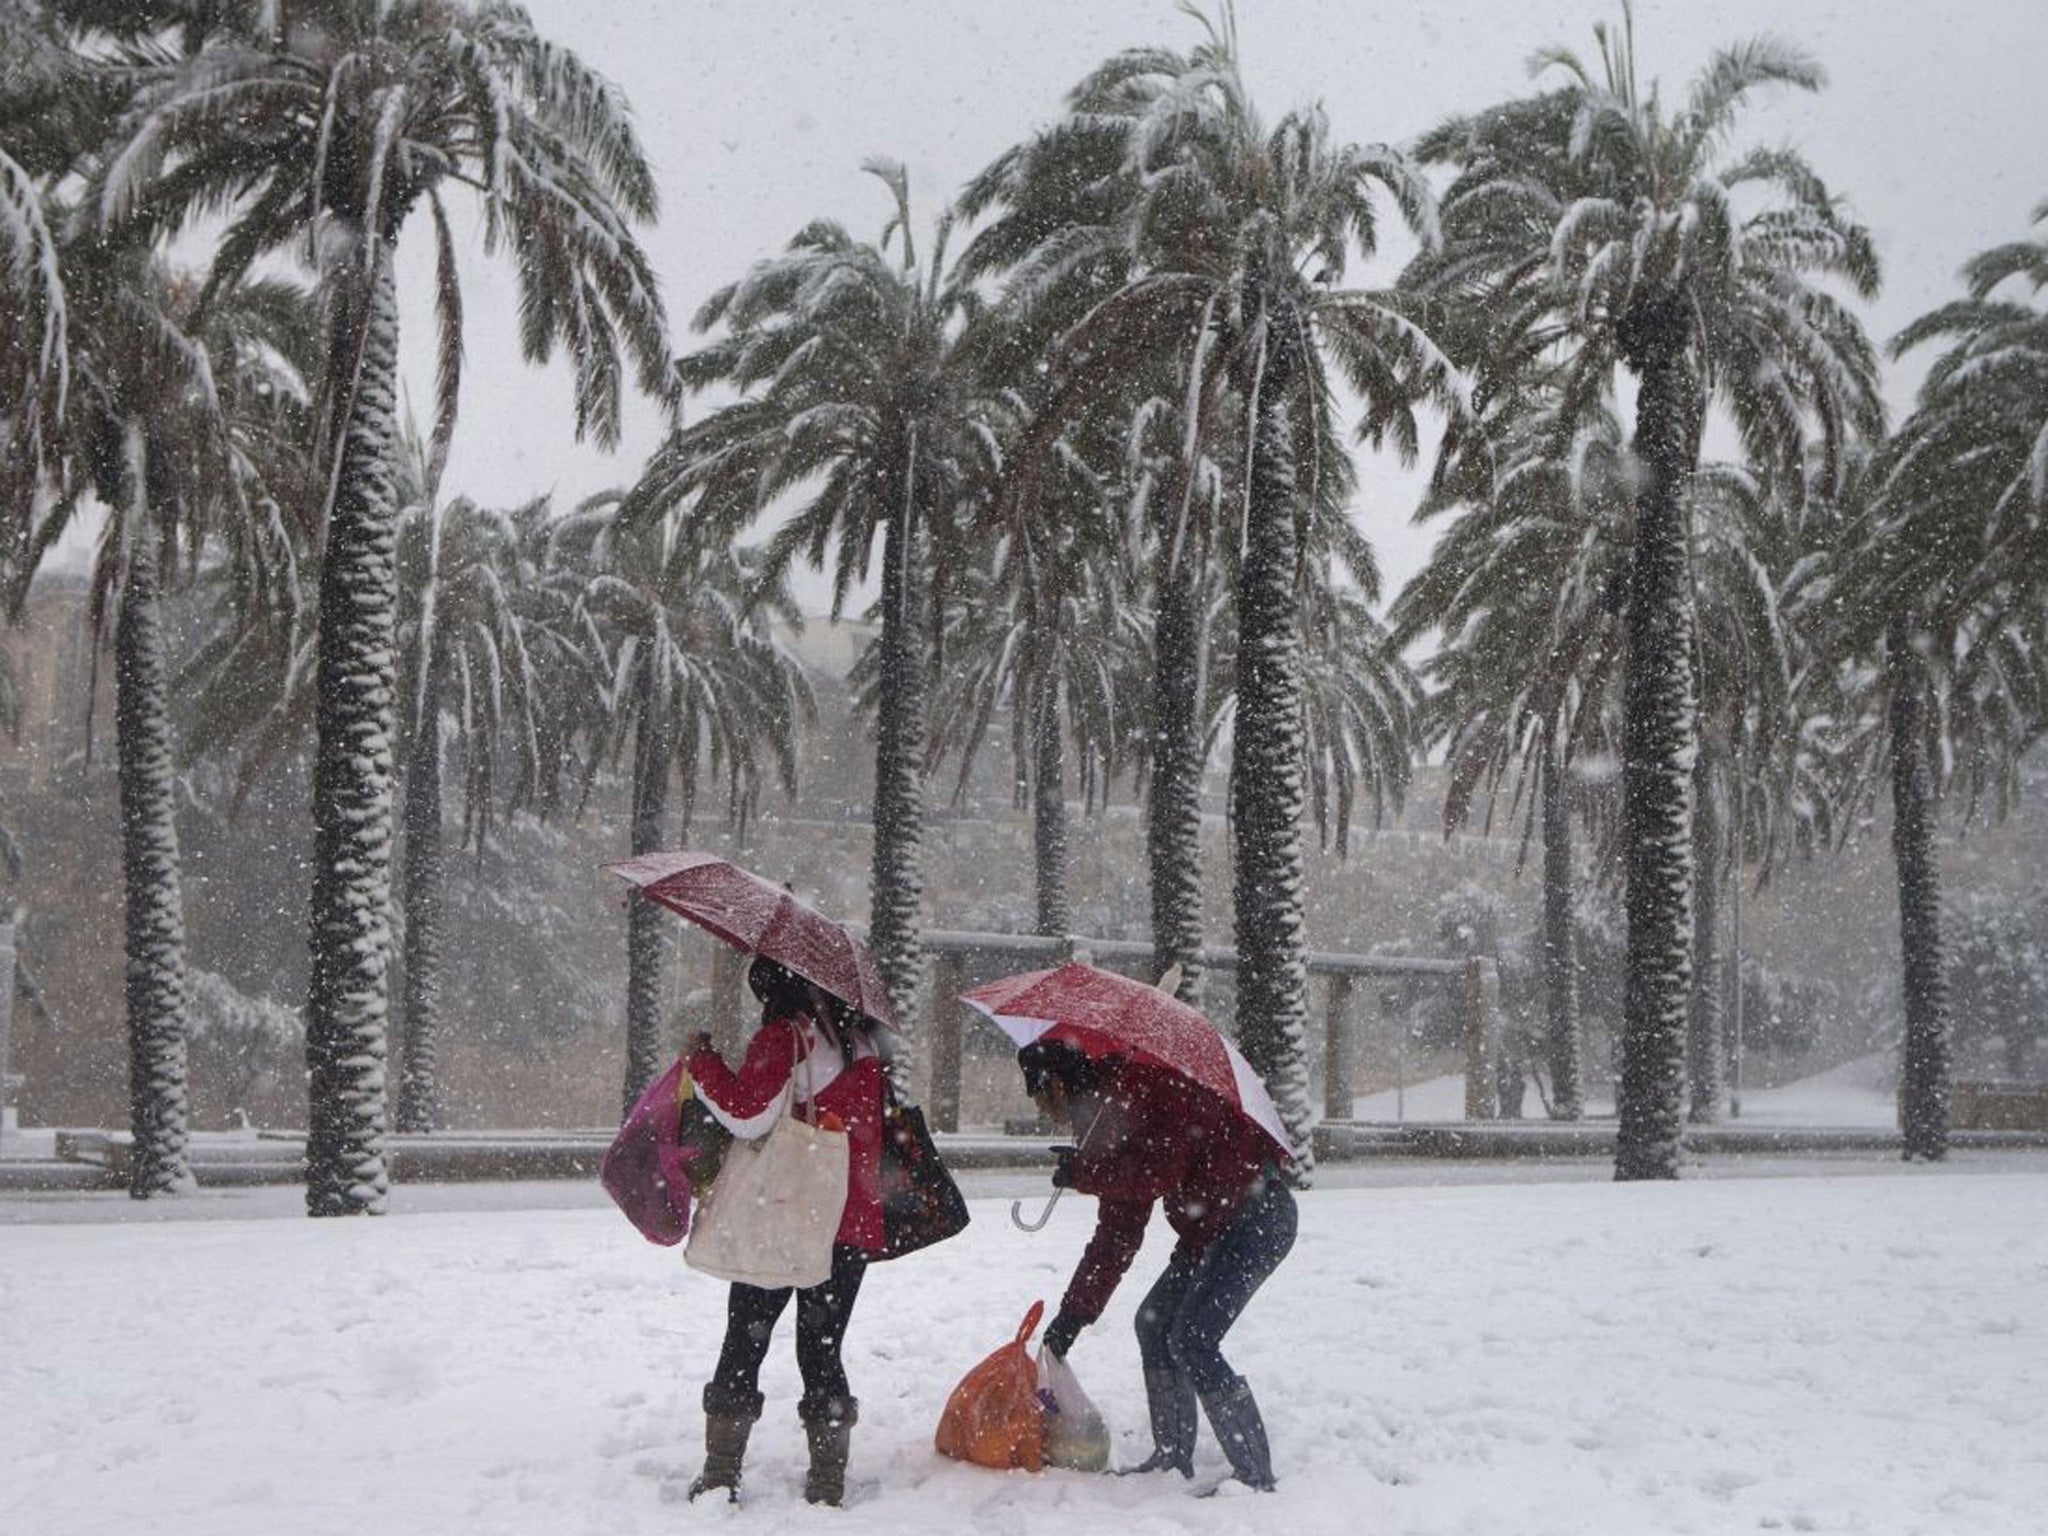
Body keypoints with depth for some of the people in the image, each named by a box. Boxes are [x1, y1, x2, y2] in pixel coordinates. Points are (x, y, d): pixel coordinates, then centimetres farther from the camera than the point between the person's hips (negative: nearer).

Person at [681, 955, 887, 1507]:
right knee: (822, 1347, 10)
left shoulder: (783, 1036, -9)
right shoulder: (861, 1041, 10)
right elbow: (881, 1132, 17)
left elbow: (747, 1113, -15)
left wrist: (700, 1060, -5)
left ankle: (721, 1472, 7)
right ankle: (828, 1482, 6)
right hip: (854, 1222, 5)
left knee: (744, 1340, 6)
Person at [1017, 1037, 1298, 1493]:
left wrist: (1083, 1173, -12)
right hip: (1214, 1225, 10)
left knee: (1192, 1340, -15)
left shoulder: (1140, 1087, -14)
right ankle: (1173, 1457, 23)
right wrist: (1073, 1315, 16)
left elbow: (1159, 1172, -25)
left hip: (1258, 1213, -10)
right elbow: (1117, 1234, 16)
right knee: (1155, 1324, 13)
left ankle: (1255, 1474, -9)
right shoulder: (1105, 1117, 14)